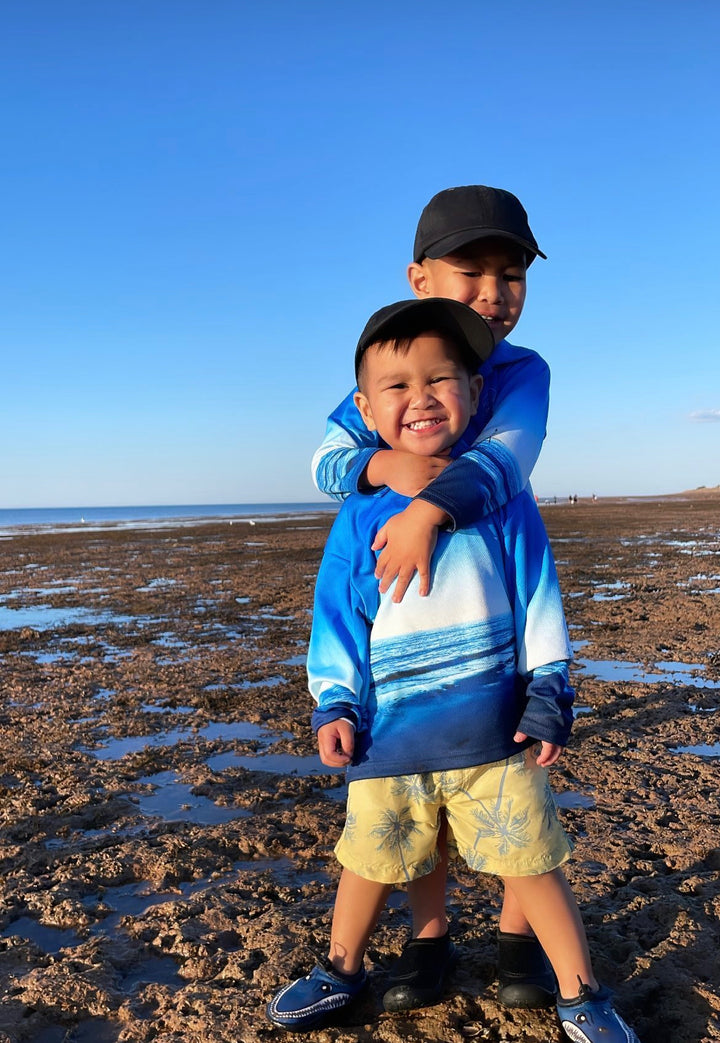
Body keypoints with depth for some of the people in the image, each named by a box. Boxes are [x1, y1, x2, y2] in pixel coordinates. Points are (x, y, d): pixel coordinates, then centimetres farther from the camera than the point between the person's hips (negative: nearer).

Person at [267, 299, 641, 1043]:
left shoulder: (501, 499, -4)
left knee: (532, 863, 11)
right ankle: (341, 972, 46)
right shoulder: (360, 519, -3)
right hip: (389, 737, 1)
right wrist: (334, 705, -4)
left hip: (493, 733, -1)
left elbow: (537, 603, 0)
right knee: (370, 861, 19)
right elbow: (336, 620, 2)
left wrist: (548, 698, -2)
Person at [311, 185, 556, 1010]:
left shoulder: (523, 372, -9)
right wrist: (388, 464, -32)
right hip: (399, 608, 2)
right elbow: (327, 461, -11)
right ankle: (428, 934, 27)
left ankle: (517, 933, 28)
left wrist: (431, 507, -46)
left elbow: (504, 455, -28)